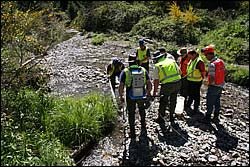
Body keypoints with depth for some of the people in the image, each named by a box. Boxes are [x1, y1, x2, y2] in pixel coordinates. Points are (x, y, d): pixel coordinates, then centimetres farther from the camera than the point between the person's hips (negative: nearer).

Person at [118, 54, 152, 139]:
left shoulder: (125, 71, -5)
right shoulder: (143, 70, 2)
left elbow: (121, 86, -10)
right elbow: (149, 84, -1)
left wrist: (121, 96, 4)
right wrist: (148, 93, 15)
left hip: (130, 97, -2)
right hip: (142, 96, 2)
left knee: (131, 114, 16)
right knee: (142, 108, 32)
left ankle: (132, 133, 23)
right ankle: (143, 125, 45)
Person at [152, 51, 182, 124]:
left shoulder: (157, 66, 0)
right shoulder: (172, 61, 14)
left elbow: (156, 81, -3)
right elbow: (179, 71, 15)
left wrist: (154, 92, 3)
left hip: (167, 85, -5)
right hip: (178, 83, 5)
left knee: (163, 102, 15)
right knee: (173, 101, 22)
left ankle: (161, 118, 27)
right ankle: (172, 118, 35)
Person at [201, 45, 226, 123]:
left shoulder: (212, 64, -24)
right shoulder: (221, 61, 2)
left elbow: (212, 78, -26)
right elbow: (225, 72, 13)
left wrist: (209, 84, -10)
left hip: (213, 86, -8)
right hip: (220, 86, 8)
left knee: (210, 103, 6)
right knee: (217, 102, 18)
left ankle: (207, 117, 18)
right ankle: (216, 118, 28)